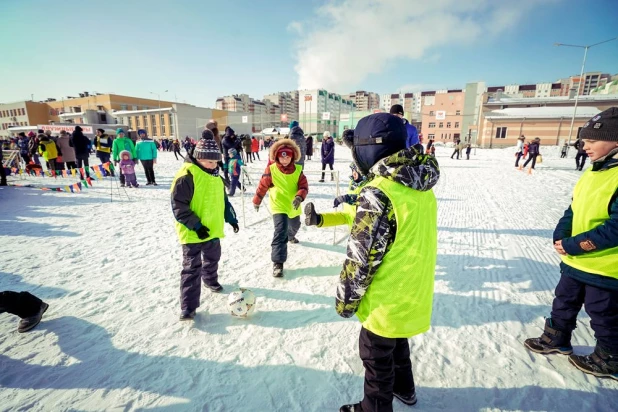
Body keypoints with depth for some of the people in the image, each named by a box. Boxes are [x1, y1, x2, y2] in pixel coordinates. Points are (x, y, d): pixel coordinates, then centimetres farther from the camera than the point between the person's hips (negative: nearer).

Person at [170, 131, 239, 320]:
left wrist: (231, 217, 9)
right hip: (192, 233, -7)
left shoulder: (215, 176, 5)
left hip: (212, 229, 7)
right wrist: (196, 225, -25)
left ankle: (210, 279, 54)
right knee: (192, 268, -1)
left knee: (213, 258, 26)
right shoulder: (186, 176, -20)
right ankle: (188, 307, 9)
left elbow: (222, 199, 16)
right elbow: (178, 207, -21)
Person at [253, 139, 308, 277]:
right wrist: (257, 201, 4)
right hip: (278, 206, -5)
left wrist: (299, 197, -30)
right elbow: (262, 186, -5)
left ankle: (290, 236, 68)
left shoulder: (298, 170, -7)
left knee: (294, 226, 30)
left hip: (293, 206, 5)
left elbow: (303, 186, -9)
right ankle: (278, 262, -12)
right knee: (280, 232, -19)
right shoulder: (271, 169, -15)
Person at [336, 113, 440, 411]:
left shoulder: (378, 193, -28)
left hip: (387, 300, -8)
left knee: (376, 356, 16)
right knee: (397, 343, 31)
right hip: (413, 292, 8)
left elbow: (361, 257, -24)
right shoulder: (421, 188, -1)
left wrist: (346, 300, -10)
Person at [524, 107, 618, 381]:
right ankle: (556, 338, 41)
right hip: (575, 261, 8)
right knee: (564, 304, 22)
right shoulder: (593, 171, 5)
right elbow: (574, 209, 9)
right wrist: (560, 236, -6)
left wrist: (573, 245, -22)